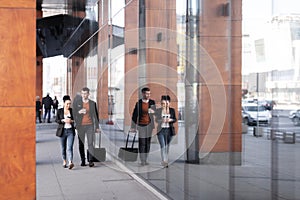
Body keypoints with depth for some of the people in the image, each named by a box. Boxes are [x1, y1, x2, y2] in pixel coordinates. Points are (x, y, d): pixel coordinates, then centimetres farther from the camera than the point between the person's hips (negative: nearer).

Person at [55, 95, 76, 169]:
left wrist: (71, 121, -11)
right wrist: (63, 120, -16)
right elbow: (56, 120, 0)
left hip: (71, 131, -1)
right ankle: (64, 161, 28)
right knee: (63, 148, 11)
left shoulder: (72, 111, 5)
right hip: (62, 131, 1)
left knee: (69, 147, -14)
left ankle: (70, 162, -26)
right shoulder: (59, 111, 4)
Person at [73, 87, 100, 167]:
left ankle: (91, 161, -7)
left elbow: (96, 115, 10)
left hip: (90, 125, -1)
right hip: (80, 126, 1)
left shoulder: (93, 103, 6)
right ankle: (83, 160, 12)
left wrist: (97, 127, 7)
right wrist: (79, 112, -16)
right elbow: (73, 114, 4)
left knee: (90, 144, -8)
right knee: (81, 144, 4)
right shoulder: (77, 103, 5)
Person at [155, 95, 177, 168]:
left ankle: (165, 160, 20)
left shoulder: (172, 110, 5)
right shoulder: (158, 110, 2)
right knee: (162, 146, -10)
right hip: (161, 130, -2)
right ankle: (164, 162, -14)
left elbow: (175, 119, 8)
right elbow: (156, 119, 2)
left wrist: (170, 120, -12)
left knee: (167, 146, 9)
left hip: (169, 130, 2)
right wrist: (161, 120, -17)